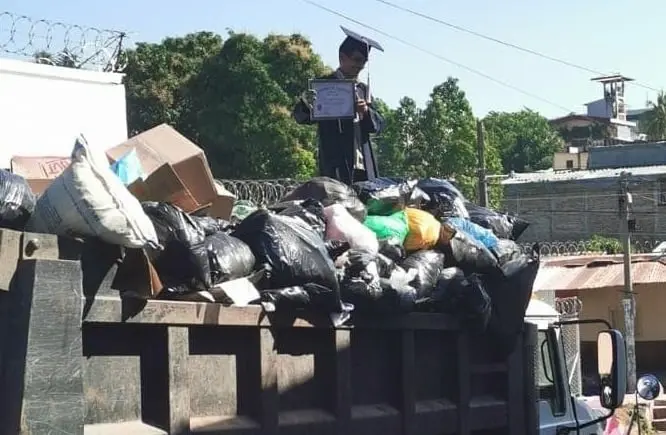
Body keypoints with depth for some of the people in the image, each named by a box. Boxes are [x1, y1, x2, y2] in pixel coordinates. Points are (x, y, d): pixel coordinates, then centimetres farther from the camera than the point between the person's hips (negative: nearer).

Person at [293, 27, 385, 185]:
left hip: (363, 166, 5)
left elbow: (378, 125, 14)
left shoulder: (363, 89, 20)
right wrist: (306, 104, -26)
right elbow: (301, 117, -3)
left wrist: (366, 111, -7)